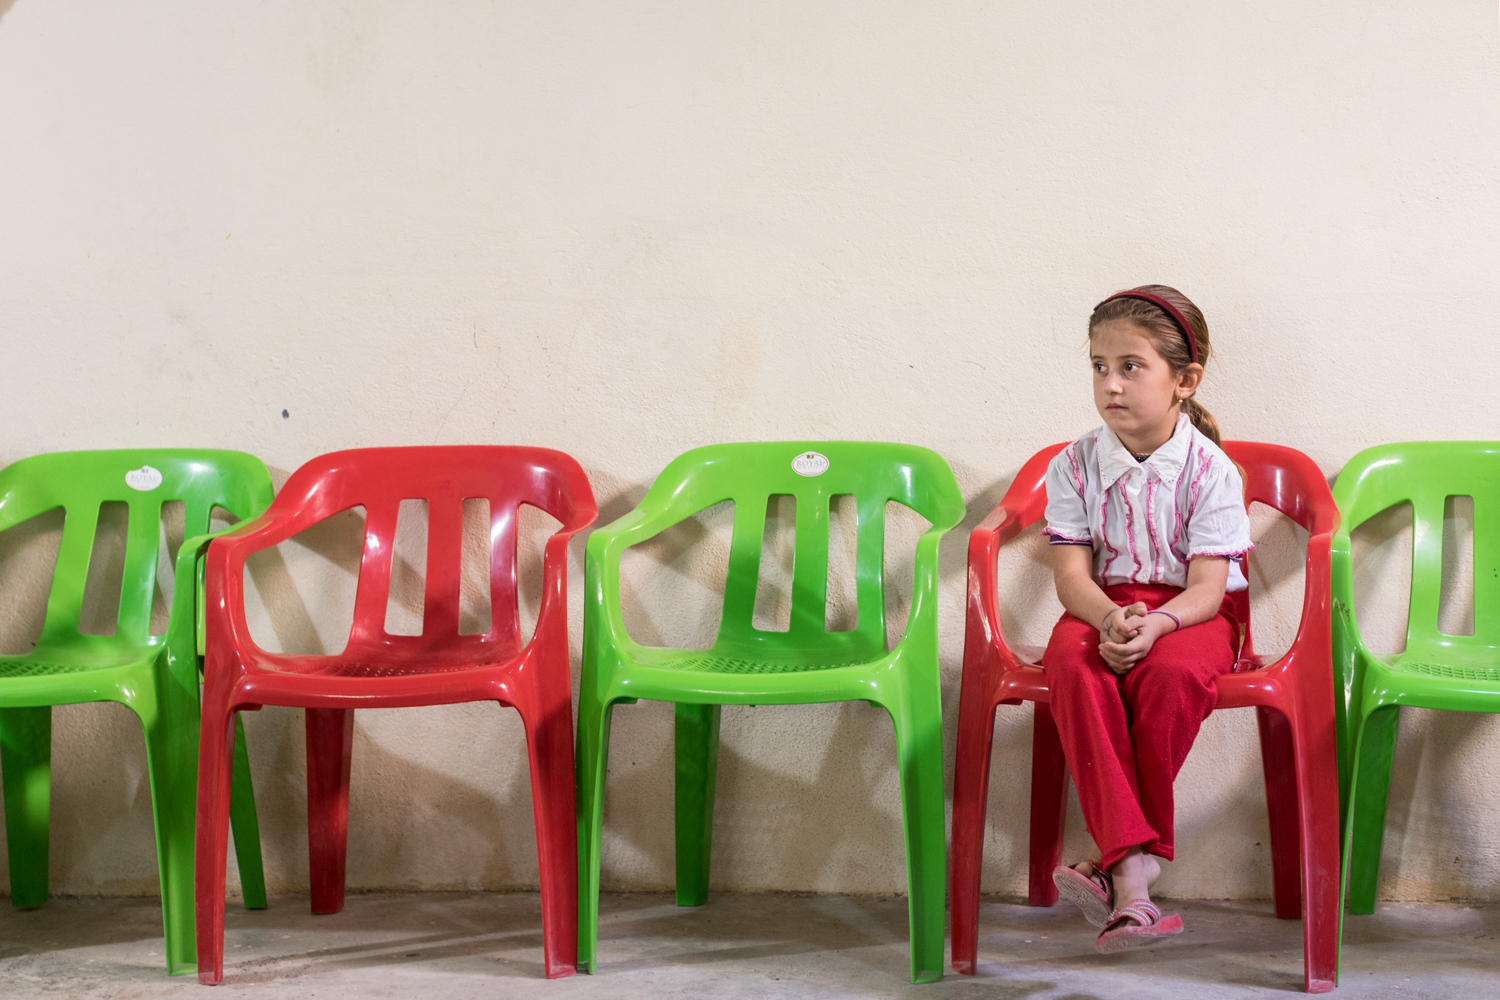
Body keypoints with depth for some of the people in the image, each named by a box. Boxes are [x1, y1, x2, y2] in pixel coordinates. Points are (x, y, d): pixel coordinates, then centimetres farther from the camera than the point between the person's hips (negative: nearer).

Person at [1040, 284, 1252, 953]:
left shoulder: (1211, 471, -8)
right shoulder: (1074, 466, 0)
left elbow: (1207, 587, -13)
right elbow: (1072, 575, -6)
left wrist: (1154, 624, -34)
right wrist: (1110, 618, -28)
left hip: (1189, 613, -2)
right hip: (1100, 609, 2)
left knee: (1171, 672, -36)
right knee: (1074, 665, -33)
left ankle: (1114, 854, -24)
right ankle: (1131, 870, -40)